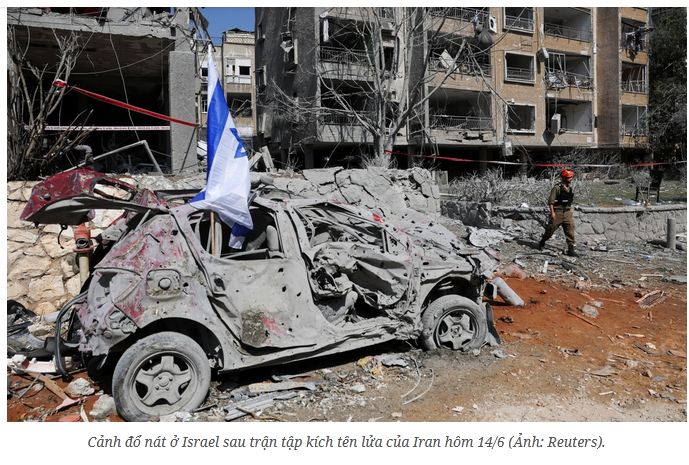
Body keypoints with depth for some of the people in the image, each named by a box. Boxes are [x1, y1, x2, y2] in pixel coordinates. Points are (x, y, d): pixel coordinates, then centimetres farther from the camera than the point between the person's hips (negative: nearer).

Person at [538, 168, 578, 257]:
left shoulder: (570, 188, 10)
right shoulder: (557, 188, -12)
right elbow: (551, 201, -15)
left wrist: (571, 211, 20)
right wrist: (552, 212, -20)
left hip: (568, 212, 6)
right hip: (557, 212, -6)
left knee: (570, 230, -2)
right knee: (551, 228, 6)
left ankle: (571, 249, 1)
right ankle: (542, 242, 30)